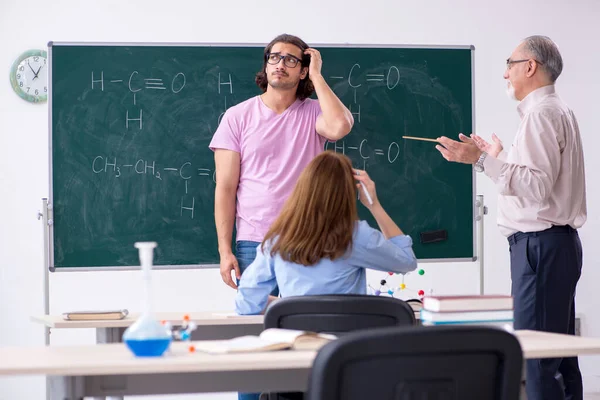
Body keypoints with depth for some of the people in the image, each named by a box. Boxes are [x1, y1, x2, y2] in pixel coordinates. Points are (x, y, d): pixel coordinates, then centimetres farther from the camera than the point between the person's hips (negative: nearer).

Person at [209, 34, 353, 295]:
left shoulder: (313, 113, 3)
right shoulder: (238, 116, 3)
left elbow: (339, 127, -23)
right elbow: (226, 189, 1)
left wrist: (316, 75, -10)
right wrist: (225, 251, -6)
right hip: (253, 244, 0)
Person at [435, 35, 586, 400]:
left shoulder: (540, 113, -12)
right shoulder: (559, 111, 19)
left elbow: (536, 186, -22)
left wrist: (483, 160, -23)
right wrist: (498, 159, 26)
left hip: (540, 244, -11)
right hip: (559, 242, 11)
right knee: (560, 352, 13)